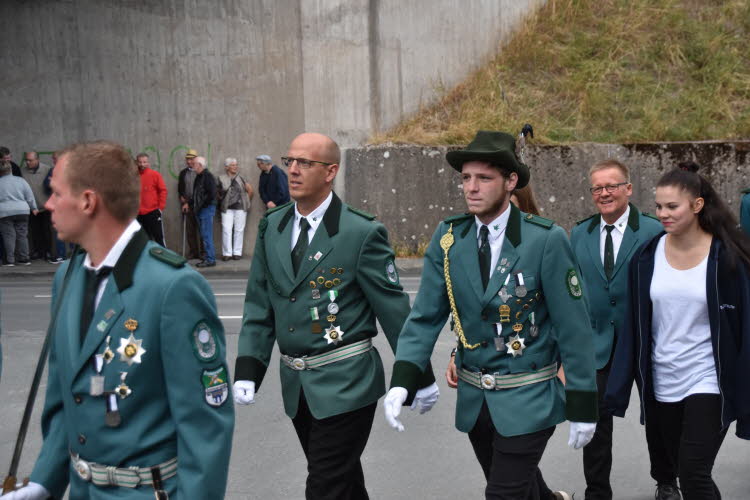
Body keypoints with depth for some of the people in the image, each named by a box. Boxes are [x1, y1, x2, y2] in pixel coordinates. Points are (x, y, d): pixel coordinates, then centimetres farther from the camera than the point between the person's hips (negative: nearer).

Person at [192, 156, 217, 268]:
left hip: (207, 209, -9)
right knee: (204, 235, 11)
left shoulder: (207, 176, -12)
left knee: (206, 235, -8)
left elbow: (211, 194, -20)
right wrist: (192, 204, 11)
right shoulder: (199, 177, 17)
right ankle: (208, 258, 16)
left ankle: (210, 259, -4)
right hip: (200, 210, 9)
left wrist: (201, 206, -16)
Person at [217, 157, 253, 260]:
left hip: (240, 208, 1)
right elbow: (218, 194, 8)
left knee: (239, 230, 2)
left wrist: (247, 201, 10)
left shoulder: (240, 178, 6)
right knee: (226, 230, -6)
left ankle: (237, 252, 10)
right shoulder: (221, 178, 2)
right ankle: (227, 253, 1)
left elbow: (250, 190, 12)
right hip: (227, 208, -1)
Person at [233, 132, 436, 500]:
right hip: (296, 386, 6)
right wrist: (247, 372, -1)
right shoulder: (271, 226, 4)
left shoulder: (362, 233, -13)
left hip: (345, 385, -6)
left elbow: (394, 311, -8)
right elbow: (259, 306, 6)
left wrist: (420, 376, -2)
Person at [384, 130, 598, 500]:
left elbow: (574, 327, -12)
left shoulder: (546, 240, -16)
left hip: (528, 399, -5)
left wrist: (582, 407, -9)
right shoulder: (448, 237, -4)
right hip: (474, 397, 5)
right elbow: (425, 316, -4)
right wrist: (402, 382, -16)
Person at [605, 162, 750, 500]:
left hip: (708, 383, -4)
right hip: (662, 385, 4)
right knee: (683, 470, 15)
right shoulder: (647, 257, 0)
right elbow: (634, 326, 3)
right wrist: (618, 390, 1)